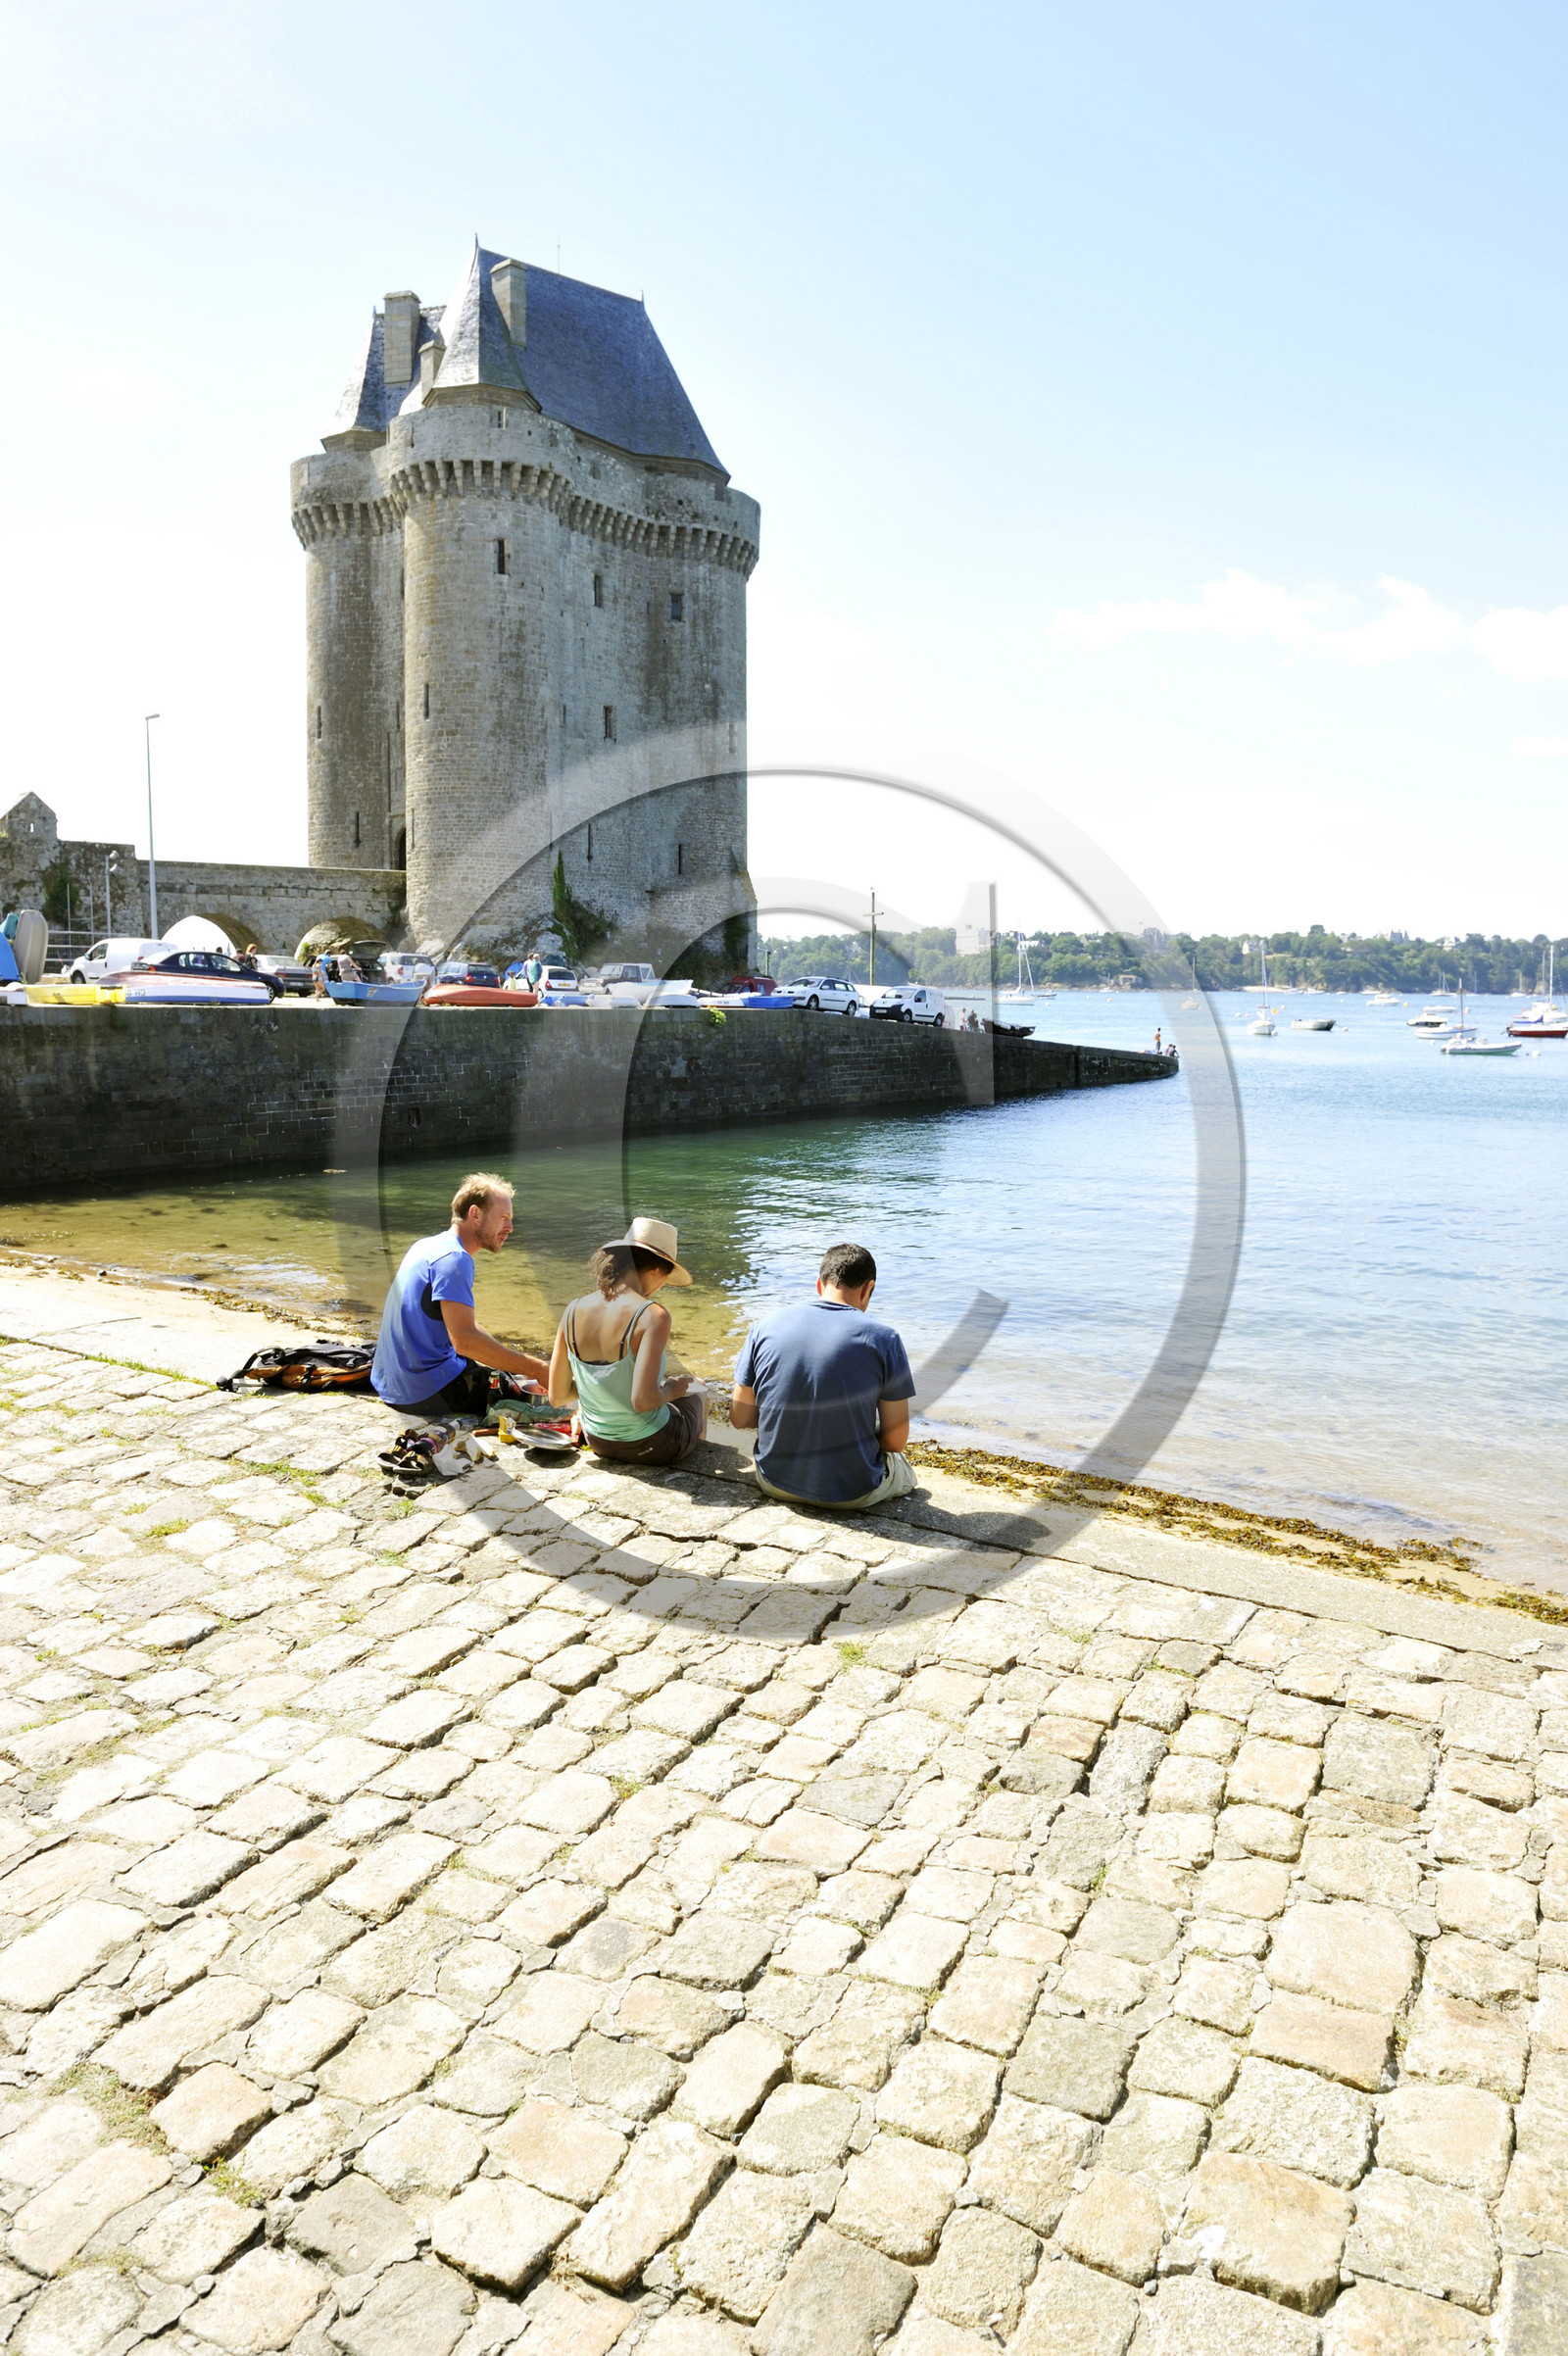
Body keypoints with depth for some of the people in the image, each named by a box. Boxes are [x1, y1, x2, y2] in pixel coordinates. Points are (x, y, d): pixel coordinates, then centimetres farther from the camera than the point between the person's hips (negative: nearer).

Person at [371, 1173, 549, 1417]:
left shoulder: (428, 1245, 14)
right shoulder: (454, 1259, -17)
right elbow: (465, 1340, -27)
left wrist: (520, 1363, 12)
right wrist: (534, 1368, -22)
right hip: (427, 1393, -9)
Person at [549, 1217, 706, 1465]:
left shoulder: (573, 1312, -10)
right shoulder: (653, 1316, -28)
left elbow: (557, 1397, -5)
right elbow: (643, 1400, -34)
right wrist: (669, 1390, -12)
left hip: (597, 1442, 5)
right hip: (649, 1446, -5)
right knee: (697, 1396, 31)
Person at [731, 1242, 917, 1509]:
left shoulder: (764, 1329, -5)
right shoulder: (882, 1339, -13)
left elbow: (740, 1418, 0)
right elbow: (895, 1441, -10)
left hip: (775, 1483, 2)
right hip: (852, 1492, -2)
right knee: (904, 1471, 31)